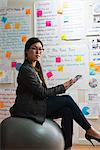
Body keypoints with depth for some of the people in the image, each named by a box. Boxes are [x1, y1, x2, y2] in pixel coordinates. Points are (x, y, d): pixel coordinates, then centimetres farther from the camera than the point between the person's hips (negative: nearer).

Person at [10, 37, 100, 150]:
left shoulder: (36, 67, 15)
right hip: (28, 109, -8)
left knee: (68, 111, -12)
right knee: (67, 99, -14)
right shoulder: (26, 70, -14)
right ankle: (90, 130, -3)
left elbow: (42, 91, 13)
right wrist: (62, 87, -9)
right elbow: (42, 92, -18)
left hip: (37, 105, 8)